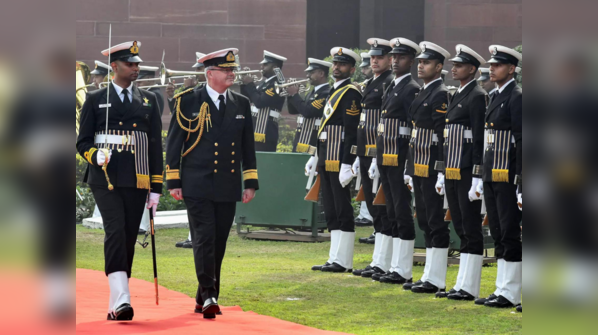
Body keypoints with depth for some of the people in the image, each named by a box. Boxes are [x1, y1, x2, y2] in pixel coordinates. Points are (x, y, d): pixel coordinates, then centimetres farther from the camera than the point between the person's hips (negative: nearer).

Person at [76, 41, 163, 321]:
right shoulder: (96, 100, 5)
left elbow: (155, 145, 12)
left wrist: (156, 187, 7)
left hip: (136, 182, 3)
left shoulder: (148, 101, 13)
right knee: (115, 232, -20)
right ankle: (121, 299, -28)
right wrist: (95, 155, -18)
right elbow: (82, 142, 6)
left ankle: (115, 307, 13)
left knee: (129, 239, 4)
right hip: (106, 180, -3)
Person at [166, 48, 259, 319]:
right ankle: (208, 295, -13)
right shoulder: (188, 102, -1)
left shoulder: (241, 104, 11)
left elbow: (248, 146, 14)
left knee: (219, 243, 6)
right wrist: (173, 181, -4)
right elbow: (174, 143, 0)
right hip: (197, 185, -4)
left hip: (228, 187, 4)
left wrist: (250, 183, 9)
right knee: (204, 238, -12)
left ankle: (204, 300, 16)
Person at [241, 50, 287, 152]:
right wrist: (244, 84, 6)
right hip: (256, 132, 10)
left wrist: (250, 85, -11)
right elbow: (248, 99, 21)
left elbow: (260, 102, -22)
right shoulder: (265, 83, 17)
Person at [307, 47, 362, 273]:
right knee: (331, 212, 11)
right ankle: (336, 259, 14)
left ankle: (343, 261, -3)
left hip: (339, 162, -10)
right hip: (327, 161, 10)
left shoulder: (351, 94, -11)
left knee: (342, 211, -5)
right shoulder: (333, 91, 18)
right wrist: (317, 157, 20)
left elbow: (351, 131, -17)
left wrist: (347, 164, -22)